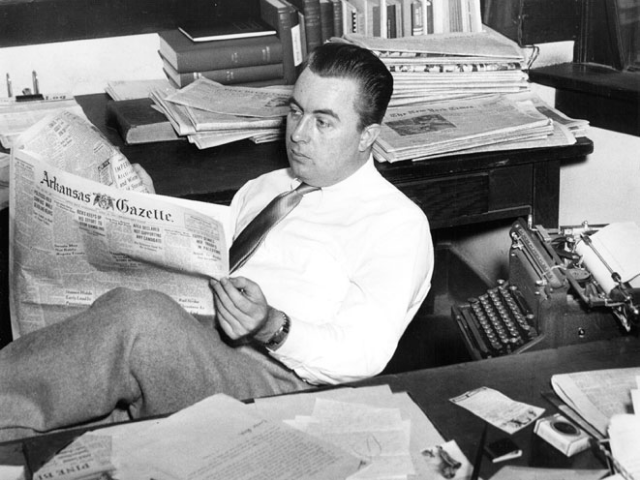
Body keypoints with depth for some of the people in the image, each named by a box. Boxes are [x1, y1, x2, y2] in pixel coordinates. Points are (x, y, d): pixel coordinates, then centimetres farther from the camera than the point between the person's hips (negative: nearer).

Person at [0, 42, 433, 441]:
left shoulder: (397, 222, 3)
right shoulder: (261, 188, 26)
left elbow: (365, 353, -9)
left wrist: (275, 329, -26)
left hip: (274, 381, -7)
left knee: (140, 317, -32)